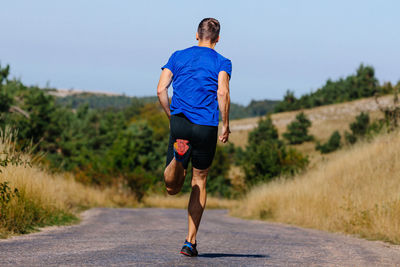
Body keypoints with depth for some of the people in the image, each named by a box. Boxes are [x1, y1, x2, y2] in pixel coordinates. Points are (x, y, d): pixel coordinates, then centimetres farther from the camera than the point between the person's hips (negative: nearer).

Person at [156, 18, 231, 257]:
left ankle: (178, 156, -34)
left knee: (172, 188, 1)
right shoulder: (222, 62, 6)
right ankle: (191, 241, 11)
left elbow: (161, 89, 4)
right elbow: (223, 93, -11)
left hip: (179, 123, 1)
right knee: (200, 182, 15)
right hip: (206, 127, -1)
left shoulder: (178, 57, 14)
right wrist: (225, 125, -3)